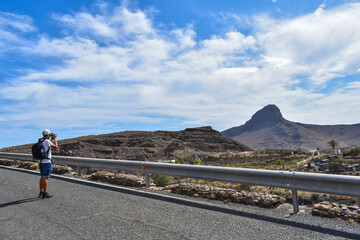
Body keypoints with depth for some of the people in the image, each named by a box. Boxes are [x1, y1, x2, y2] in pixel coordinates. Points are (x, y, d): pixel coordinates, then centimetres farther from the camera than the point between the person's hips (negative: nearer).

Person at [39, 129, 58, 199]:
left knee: (42, 177, 15)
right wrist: (55, 139, 1)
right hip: (47, 162, -9)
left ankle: (41, 192, 20)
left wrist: (51, 139, 25)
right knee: (45, 178, -6)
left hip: (41, 162, 9)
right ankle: (45, 194, -3)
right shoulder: (47, 141, -14)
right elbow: (56, 147, -9)